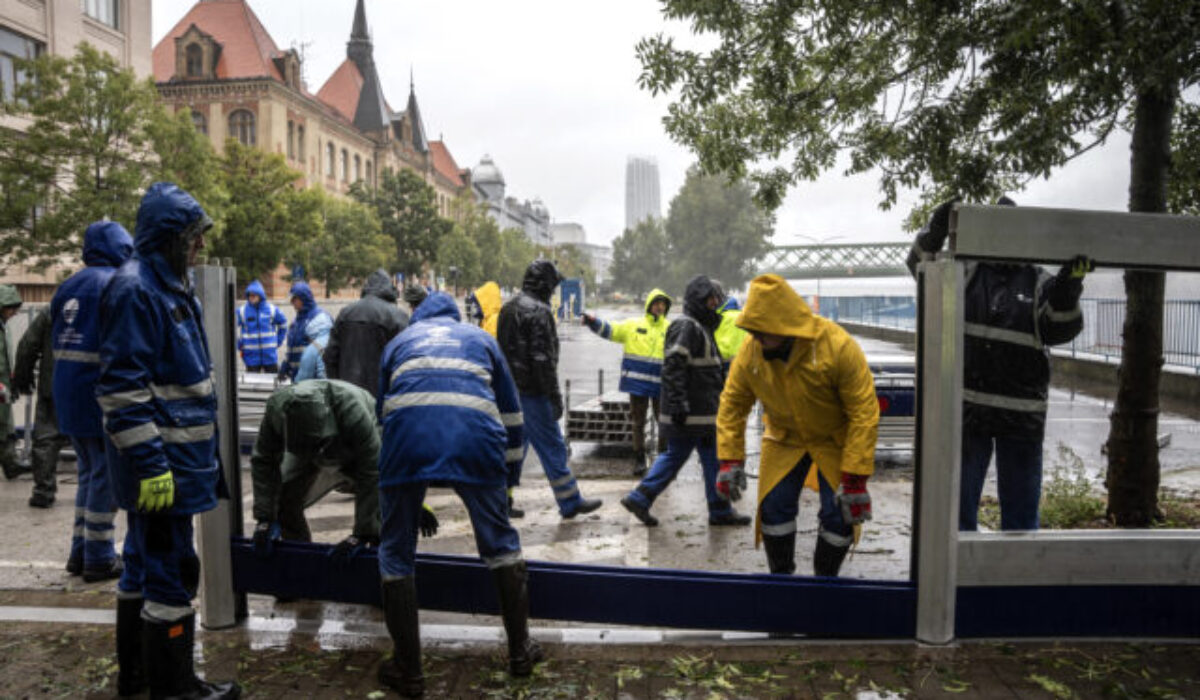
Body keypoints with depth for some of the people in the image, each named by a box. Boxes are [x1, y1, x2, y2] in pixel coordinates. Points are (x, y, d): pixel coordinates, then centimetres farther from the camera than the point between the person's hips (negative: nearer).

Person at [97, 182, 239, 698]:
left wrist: (202, 450, 22)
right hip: (159, 462, -10)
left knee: (144, 563, 19)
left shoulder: (171, 287, 14)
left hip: (177, 456, 10)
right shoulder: (135, 289, -16)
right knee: (171, 570, -1)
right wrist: (149, 463, -24)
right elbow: (122, 388, -22)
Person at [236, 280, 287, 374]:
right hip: (251, 355, 0)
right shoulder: (241, 311, -3)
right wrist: (240, 346, 4)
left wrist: (278, 342, 8)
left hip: (270, 355, 0)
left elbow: (283, 326, 13)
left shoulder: (272, 309, -1)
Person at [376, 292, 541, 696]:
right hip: (475, 439, 0)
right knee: (500, 542, 19)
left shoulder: (399, 341, 32)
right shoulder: (481, 339, 31)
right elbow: (510, 413, 28)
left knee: (396, 553, 17)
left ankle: (408, 671, 23)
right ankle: (520, 651, 29)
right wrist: (511, 476, 37)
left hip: (408, 435, 0)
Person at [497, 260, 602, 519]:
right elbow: (543, 359, -20)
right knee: (552, 447, 1)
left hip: (510, 390, 9)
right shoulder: (539, 311, -15)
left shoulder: (508, 308, 14)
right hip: (531, 392, -9)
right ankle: (570, 502, 11)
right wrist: (555, 398, -18)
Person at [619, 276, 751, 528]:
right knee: (713, 458, 2)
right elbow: (673, 366, -23)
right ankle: (720, 511, 14)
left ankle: (639, 498, 15)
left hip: (695, 410, 10)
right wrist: (679, 405, -26)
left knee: (675, 455, 13)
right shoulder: (686, 326, -14)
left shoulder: (700, 327, 20)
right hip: (696, 412, -10)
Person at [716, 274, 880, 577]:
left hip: (835, 439, -2)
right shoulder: (750, 353, -18)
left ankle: (825, 581, 21)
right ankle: (781, 576, 22)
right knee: (774, 505, -2)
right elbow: (732, 404, -6)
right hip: (784, 438, 3)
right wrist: (730, 459, -13)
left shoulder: (838, 346, -30)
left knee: (838, 515, -6)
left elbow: (864, 414, -26)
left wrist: (855, 478, -27)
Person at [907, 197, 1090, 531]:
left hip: (1022, 414, 1)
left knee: (1021, 503, 12)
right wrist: (935, 231, -26)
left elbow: (1061, 329, -6)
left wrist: (1068, 289, -25)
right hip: (966, 408, 0)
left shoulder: (1039, 283, 5)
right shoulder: (965, 273, 5)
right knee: (959, 502, 9)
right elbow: (922, 265, -7)